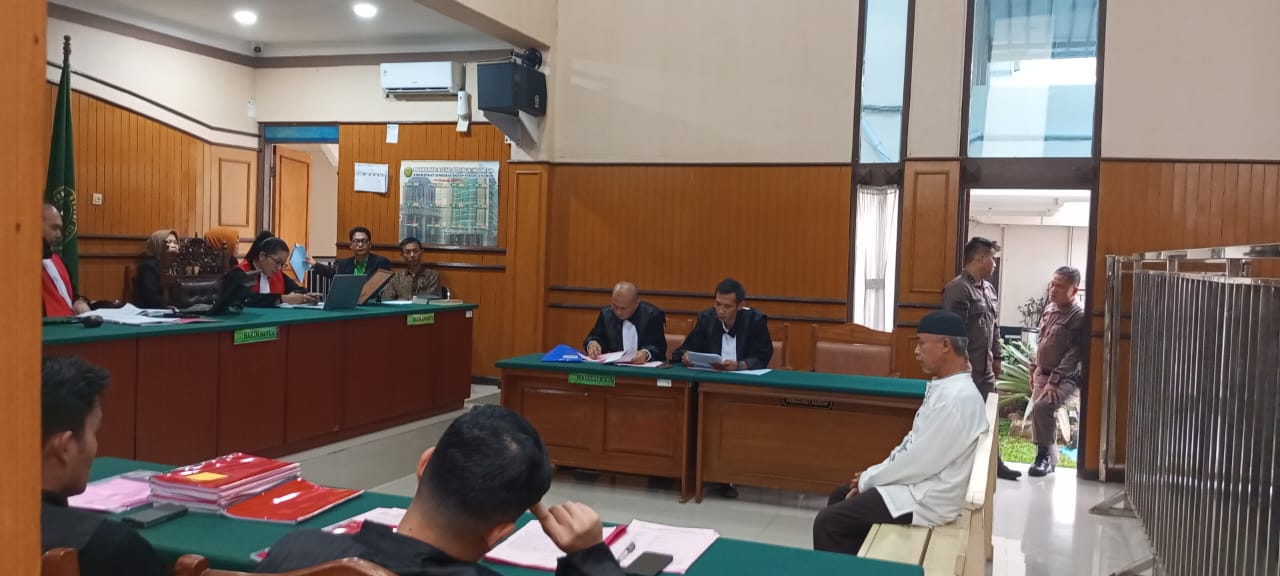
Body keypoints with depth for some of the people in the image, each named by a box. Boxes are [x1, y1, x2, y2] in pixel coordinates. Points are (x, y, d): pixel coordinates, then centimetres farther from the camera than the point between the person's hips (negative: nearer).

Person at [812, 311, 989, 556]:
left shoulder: (957, 398, -26)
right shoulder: (947, 386, 6)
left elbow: (919, 462, -23)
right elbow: (913, 444, 14)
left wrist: (868, 479, -10)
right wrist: (872, 474, 6)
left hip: (926, 499, -10)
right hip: (918, 483, 10)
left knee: (828, 522, -12)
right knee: (840, 498, 18)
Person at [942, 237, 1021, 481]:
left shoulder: (989, 289, 14)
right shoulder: (958, 289, -16)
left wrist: (996, 356, 20)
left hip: (986, 368, 9)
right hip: (967, 369, -9)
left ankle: (994, 464, 26)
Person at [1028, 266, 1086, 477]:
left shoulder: (1078, 316, -15)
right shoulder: (1049, 309, 9)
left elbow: (1074, 353, -20)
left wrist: (1054, 380, -24)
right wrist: (1034, 369, 16)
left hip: (1064, 378, -8)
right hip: (1042, 374, 8)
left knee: (1041, 407, -26)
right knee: (1043, 414, 10)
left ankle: (1044, 455, -11)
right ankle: (1049, 460, 23)